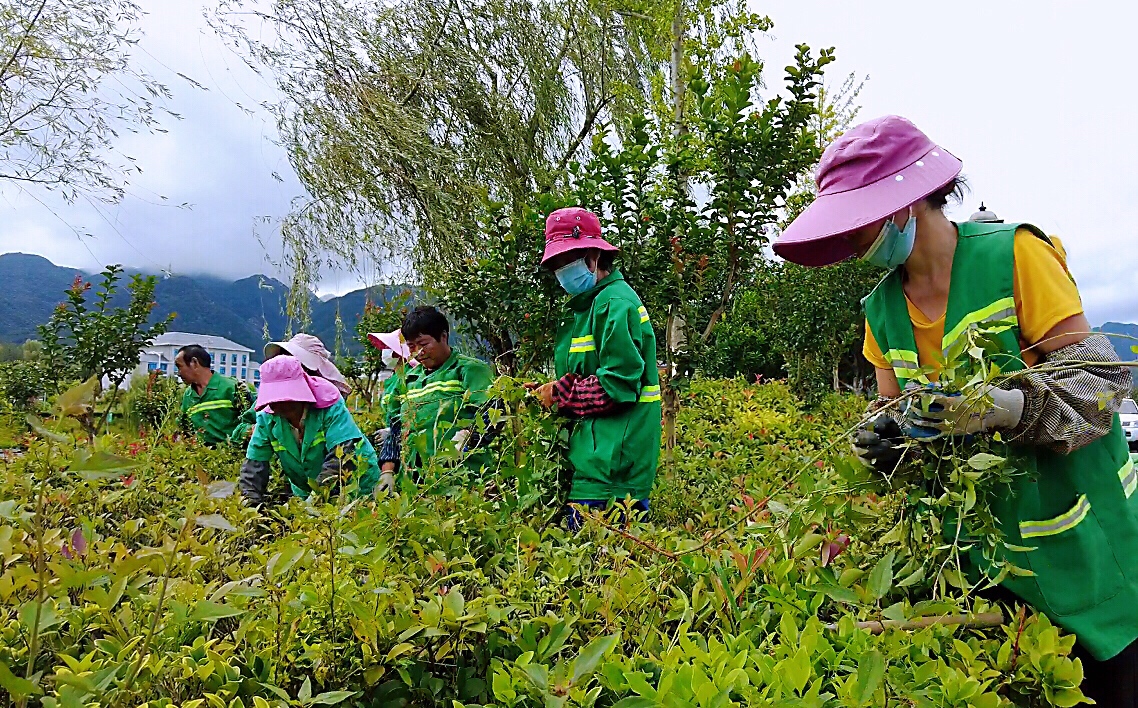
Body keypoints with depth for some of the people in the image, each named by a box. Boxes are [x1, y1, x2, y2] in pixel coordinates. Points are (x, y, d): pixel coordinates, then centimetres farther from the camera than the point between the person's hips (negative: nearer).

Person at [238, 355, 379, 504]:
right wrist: (250, 498, -19)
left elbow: (344, 454, -37)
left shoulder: (331, 409, -25)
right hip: (306, 493, 5)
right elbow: (255, 462, -4)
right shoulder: (267, 418, -8)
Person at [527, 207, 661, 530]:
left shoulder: (615, 303, -12)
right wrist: (549, 392, 3)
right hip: (593, 463, 9)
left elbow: (618, 387, -20)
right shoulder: (586, 305, 18)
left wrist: (560, 394, -9)